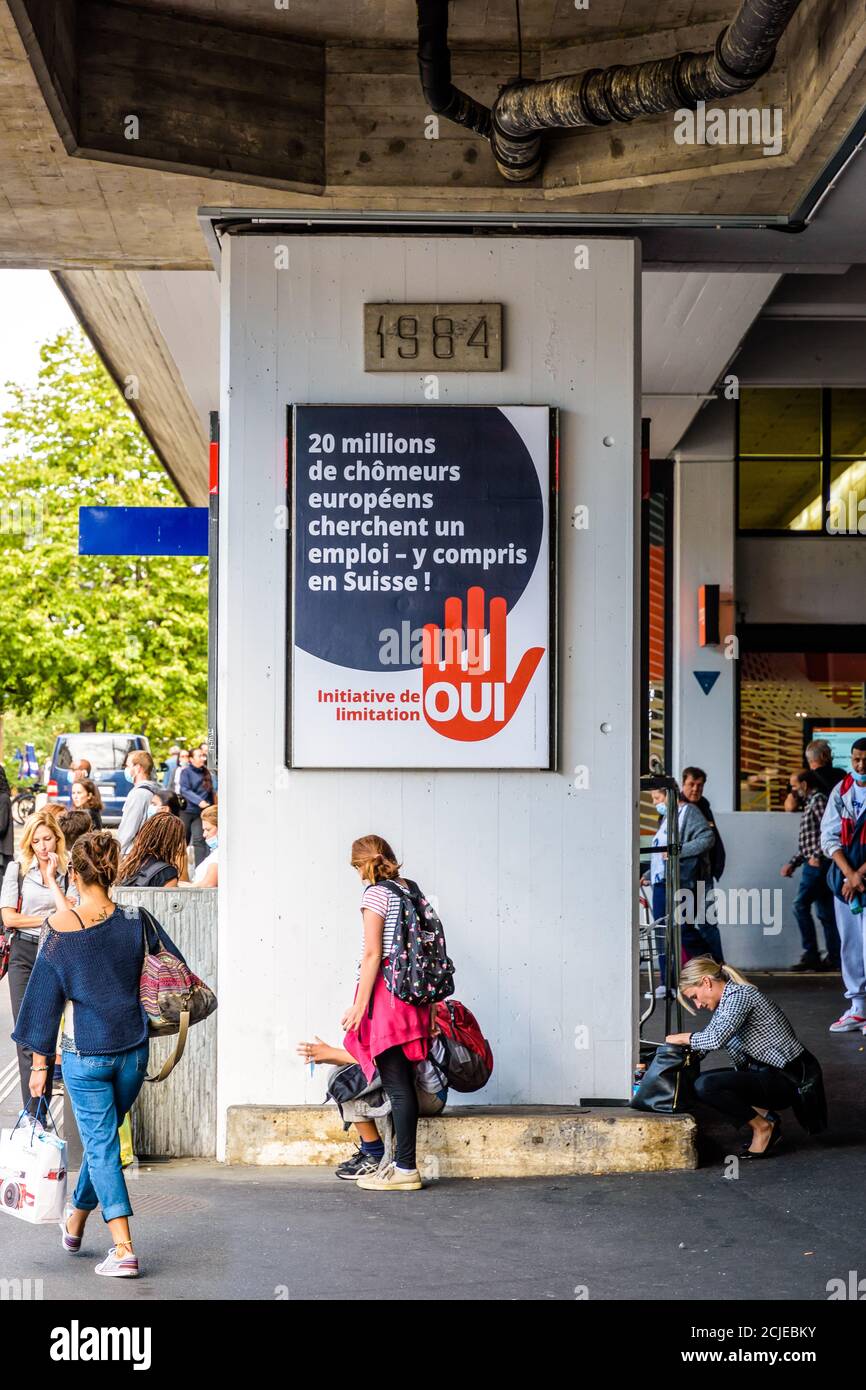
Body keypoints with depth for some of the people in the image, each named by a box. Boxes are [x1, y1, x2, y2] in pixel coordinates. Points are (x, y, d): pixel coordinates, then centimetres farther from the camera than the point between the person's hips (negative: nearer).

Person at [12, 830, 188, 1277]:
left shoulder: (60, 930, -10)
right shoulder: (136, 921, -6)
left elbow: (44, 999, -5)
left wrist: (40, 1064, 3)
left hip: (84, 1053, -3)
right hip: (133, 1048, 3)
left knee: (100, 1144, 3)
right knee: (103, 1136, 20)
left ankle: (123, 1249, -5)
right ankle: (75, 1221, 40)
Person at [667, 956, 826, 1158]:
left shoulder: (739, 995, -16)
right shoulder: (725, 1001, 13)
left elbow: (716, 1038, -29)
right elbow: (706, 1037, 22)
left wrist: (682, 1037, -13)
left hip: (790, 1079, -10)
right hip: (770, 1072, 10)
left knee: (706, 1086, -22)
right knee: (699, 1080, 11)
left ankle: (762, 1126, -5)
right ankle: (765, 1116, 7)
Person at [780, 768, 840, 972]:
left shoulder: (818, 800, -7)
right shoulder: (809, 803, 22)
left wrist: (817, 855, -20)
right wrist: (792, 863, 20)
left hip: (817, 864, -10)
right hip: (814, 865, 10)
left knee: (801, 905, -13)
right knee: (825, 912, 9)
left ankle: (811, 954, -11)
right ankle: (833, 958, 10)